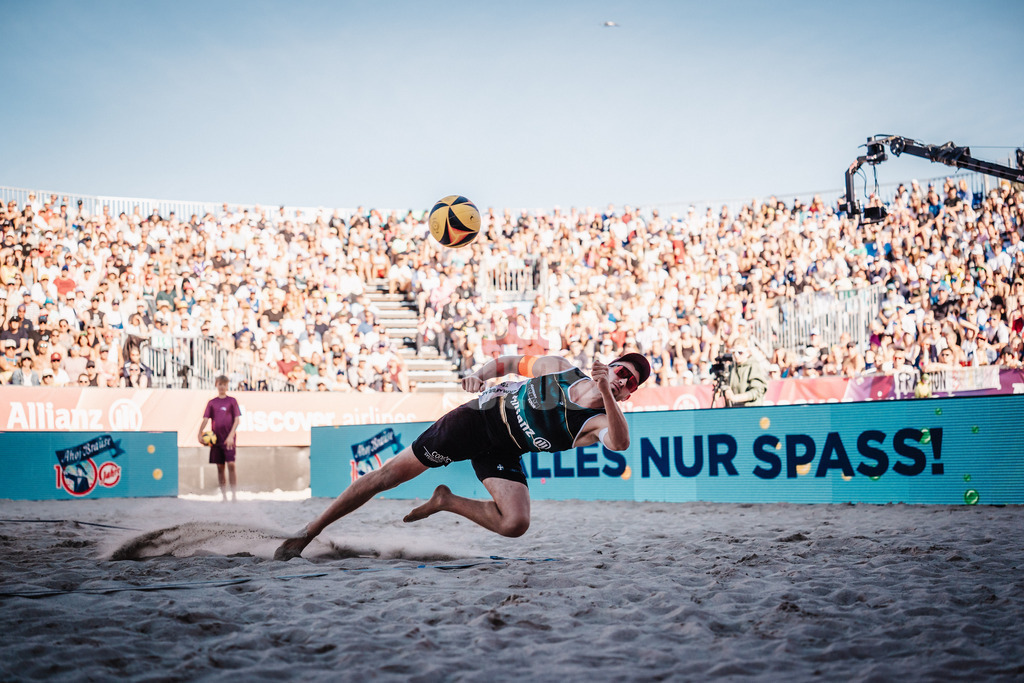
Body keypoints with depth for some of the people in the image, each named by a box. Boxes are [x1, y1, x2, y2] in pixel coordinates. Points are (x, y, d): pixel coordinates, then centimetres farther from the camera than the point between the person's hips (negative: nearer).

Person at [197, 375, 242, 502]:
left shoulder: (232, 401, 4)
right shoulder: (212, 402, 10)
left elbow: (237, 420, -1)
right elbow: (205, 419, 5)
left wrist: (231, 436, -12)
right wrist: (200, 434, -11)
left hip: (228, 439, -3)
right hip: (216, 439, 3)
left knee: (231, 465, -13)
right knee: (220, 467, 5)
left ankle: (234, 494, -10)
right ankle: (223, 495, 12)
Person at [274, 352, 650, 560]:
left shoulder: (600, 421, -11)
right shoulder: (561, 367, -6)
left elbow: (620, 443, -36)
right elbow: (510, 362, 8)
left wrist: (606, 392, -48)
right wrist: (482, 373, -12)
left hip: (503, 454, 1)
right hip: (479, 418, -1)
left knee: (516, 524, -25)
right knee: (388, 475, -5)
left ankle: (447, 501, 3)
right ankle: (309, 532, 7)